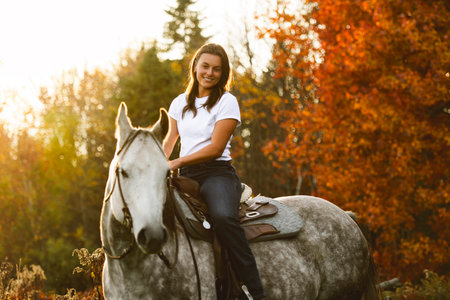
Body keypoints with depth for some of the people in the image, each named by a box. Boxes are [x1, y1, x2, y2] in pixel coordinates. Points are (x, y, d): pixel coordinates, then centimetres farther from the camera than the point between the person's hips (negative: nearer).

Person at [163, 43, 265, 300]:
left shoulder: (227, 102, -1)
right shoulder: (180, 103, 17)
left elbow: (215, 148, -9)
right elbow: (170, 140, 18)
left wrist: (177, 162, -16)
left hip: (217, 173, -6)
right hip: (186, 176, 6)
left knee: (223, 216, -36)